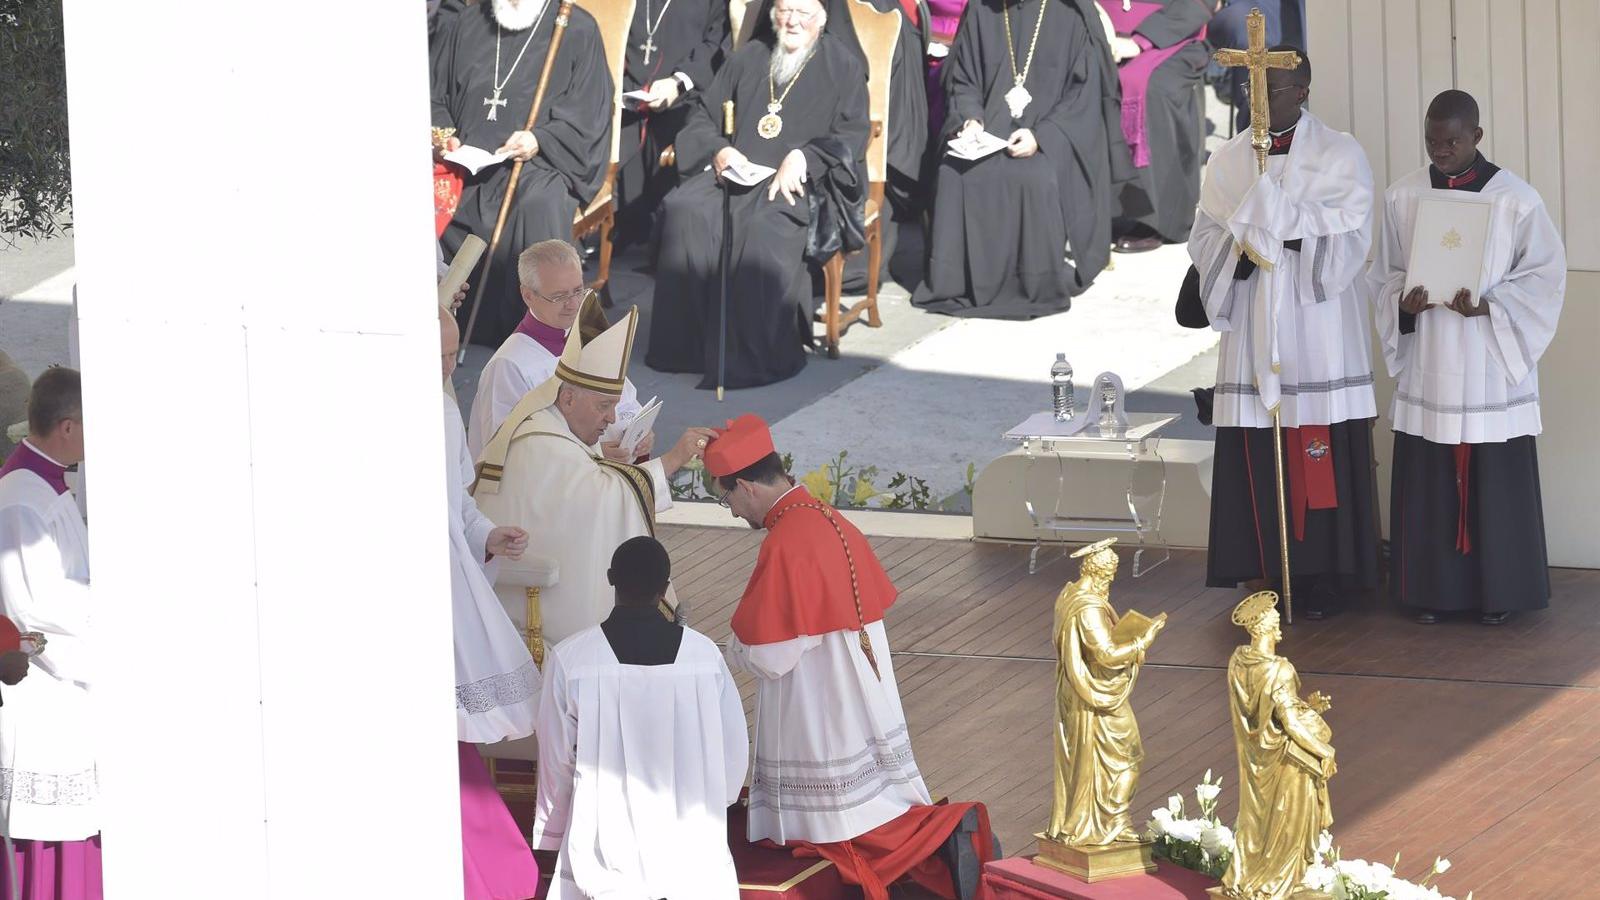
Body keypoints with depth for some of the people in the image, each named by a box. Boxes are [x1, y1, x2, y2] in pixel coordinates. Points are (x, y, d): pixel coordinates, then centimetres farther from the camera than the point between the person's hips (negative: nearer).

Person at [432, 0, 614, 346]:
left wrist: (539, 140, -16)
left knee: (541, 204, -37)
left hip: (538, 164, -3)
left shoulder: (577, 30, 7)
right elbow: (433, 99, 18)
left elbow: (586, 118, 1)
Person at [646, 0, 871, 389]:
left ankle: (757, 354, -34)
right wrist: (719, 149, -3)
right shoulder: (748, 59, 21)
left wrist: (803, 157, -17)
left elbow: (851, 137, 0)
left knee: (765, 227, -37)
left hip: (801, 182, -4)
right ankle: (687, 344, -24)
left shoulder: (843, 68, 9)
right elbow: (703, 116, 20)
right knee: (684, 212, -26)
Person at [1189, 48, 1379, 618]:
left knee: (1321, 460, -4)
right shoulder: (1229, 160, 10)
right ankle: (1268, 571, 6)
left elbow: (1349, 240, -8)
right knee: (1257, 459, 0)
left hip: (1318, 334, -3)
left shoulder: (1340, 156, 0)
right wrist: (1240, 253, -13)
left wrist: (1286, 232, -17)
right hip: (1252, 333, 3)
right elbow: (1205, 239, 7)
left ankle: (1324, 577, 2)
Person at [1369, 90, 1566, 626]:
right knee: (1427, 481, 4)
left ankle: (1496, 590, 12)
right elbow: (1385, 274, 10)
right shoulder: (1402, 198, 3)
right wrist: (1404, 302, -11)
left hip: (1493, 366, -2)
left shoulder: (1515, 199, -6)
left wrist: (1489, 304, -16)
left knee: (1496, 481, 1)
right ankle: (1430, 589, 13)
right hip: (1428, 366, 2)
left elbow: (1545, 272, -2)